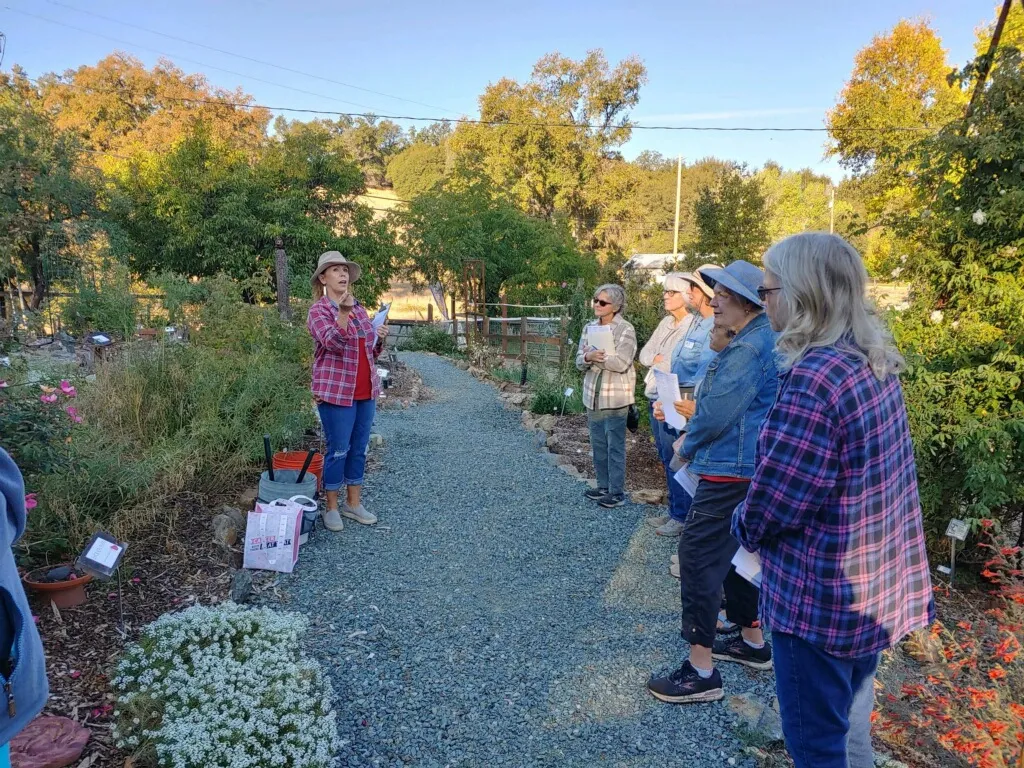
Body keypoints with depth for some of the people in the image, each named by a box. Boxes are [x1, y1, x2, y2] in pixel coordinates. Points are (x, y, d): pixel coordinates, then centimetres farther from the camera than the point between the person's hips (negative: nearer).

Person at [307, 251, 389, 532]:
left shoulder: (359, 308, 12)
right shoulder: (318, 310, -7)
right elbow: (333, 343, -26)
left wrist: (380, 338, -2)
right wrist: (343, 312, -39)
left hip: (366, 392, 7)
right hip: (336, 391, -6)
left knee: (359, 449, 13)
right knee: (338, 451, -1)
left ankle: (354, 503, 26)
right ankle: (331, 508, 15)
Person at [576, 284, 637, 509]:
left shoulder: (625, 330, -9)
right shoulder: (589, 328, 10)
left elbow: (622, 363, -19)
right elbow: (580, 361, 4)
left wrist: (595, 356, -21)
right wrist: (588, 358, -18)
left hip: (615, 396, -6)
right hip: (593, 395, 7)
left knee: (615, 445, -2)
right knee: (598, 444, 14)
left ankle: (617, 492, 6)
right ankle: (603, 486, 26)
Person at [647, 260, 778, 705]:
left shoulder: (750, 348, -22)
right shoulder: (760, 339, 12)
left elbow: (716, 412, -23)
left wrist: (688, 447, -6)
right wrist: (695, 438, 11)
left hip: (732, 473, -11)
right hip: (747, 468, 11)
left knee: (698, 558, -6)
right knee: (737, 553, 21)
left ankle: (701, 672, 3)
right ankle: (752, 642, 36)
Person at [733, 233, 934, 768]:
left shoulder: (814, 379, -27)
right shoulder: (875, 364, 1)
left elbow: (769, 505, -25)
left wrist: (745, 527, -2)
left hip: (821, 601, -8)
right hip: (874, 587, 9)